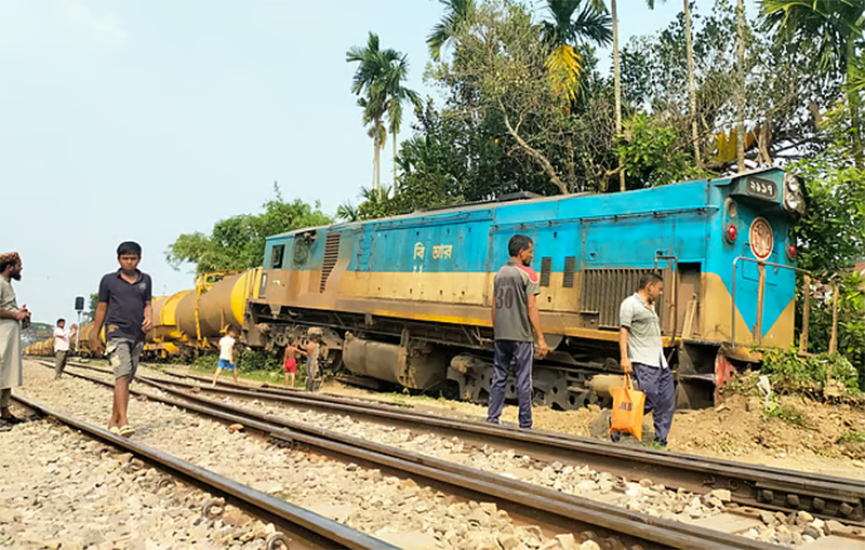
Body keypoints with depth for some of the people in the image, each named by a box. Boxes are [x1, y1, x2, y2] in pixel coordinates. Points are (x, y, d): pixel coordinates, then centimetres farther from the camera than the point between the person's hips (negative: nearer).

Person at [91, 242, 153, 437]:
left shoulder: (145, 280, 13)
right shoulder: (109, 280, 4)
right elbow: (101, 308, 8)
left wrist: (149, 318, -7)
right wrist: (95, 337, 9)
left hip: (137, 336, 4)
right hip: (116, 333, -4)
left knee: (127, 379, 8)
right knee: (122, 376, -17)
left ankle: (114, 421, 19)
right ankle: (123, 422, -21)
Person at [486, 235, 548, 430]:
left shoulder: (499, 274, 11)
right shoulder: (528, 274, -7)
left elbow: (494, 306, 13)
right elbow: (531, 308, -12)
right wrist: (541, 339, -11)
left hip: (501, 336, 6)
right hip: (521, 336, -5)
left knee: (498, 378, 10)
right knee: (523, 381, 1)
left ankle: (492, 420, 12)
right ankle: (525, 425, 6)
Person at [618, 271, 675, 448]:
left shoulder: (651, 306, 23)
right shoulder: (630, 303, -4)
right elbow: (623, 331, -12)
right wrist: (624, 357, -21)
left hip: (660, 362, 9)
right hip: (643, 362, -9)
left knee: (667, 401, 5)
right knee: (649, 400, -16)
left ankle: (660, 442, 13)